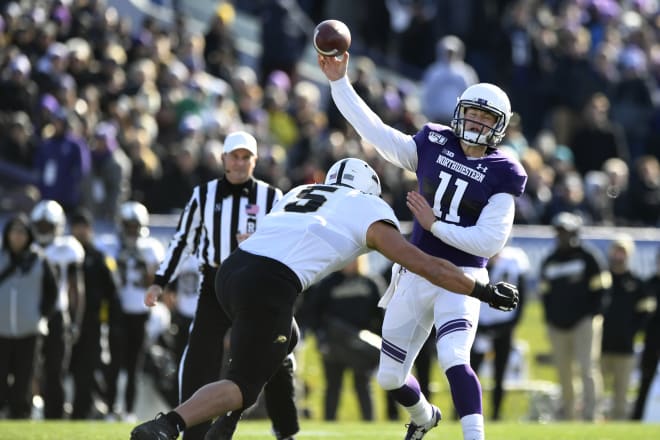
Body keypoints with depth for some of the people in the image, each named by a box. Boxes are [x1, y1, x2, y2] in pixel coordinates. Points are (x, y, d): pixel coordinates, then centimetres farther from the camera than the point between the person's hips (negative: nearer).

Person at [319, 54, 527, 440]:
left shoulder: (502, 175, -8)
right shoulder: (434, 146, 3)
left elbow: (489, 242, -15)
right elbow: (375, 130, 4)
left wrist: (435, 225, -15)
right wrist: (339, 82, 0)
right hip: (415, 275, 5)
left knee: (454, 359, -30)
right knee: (390, 377, 15)